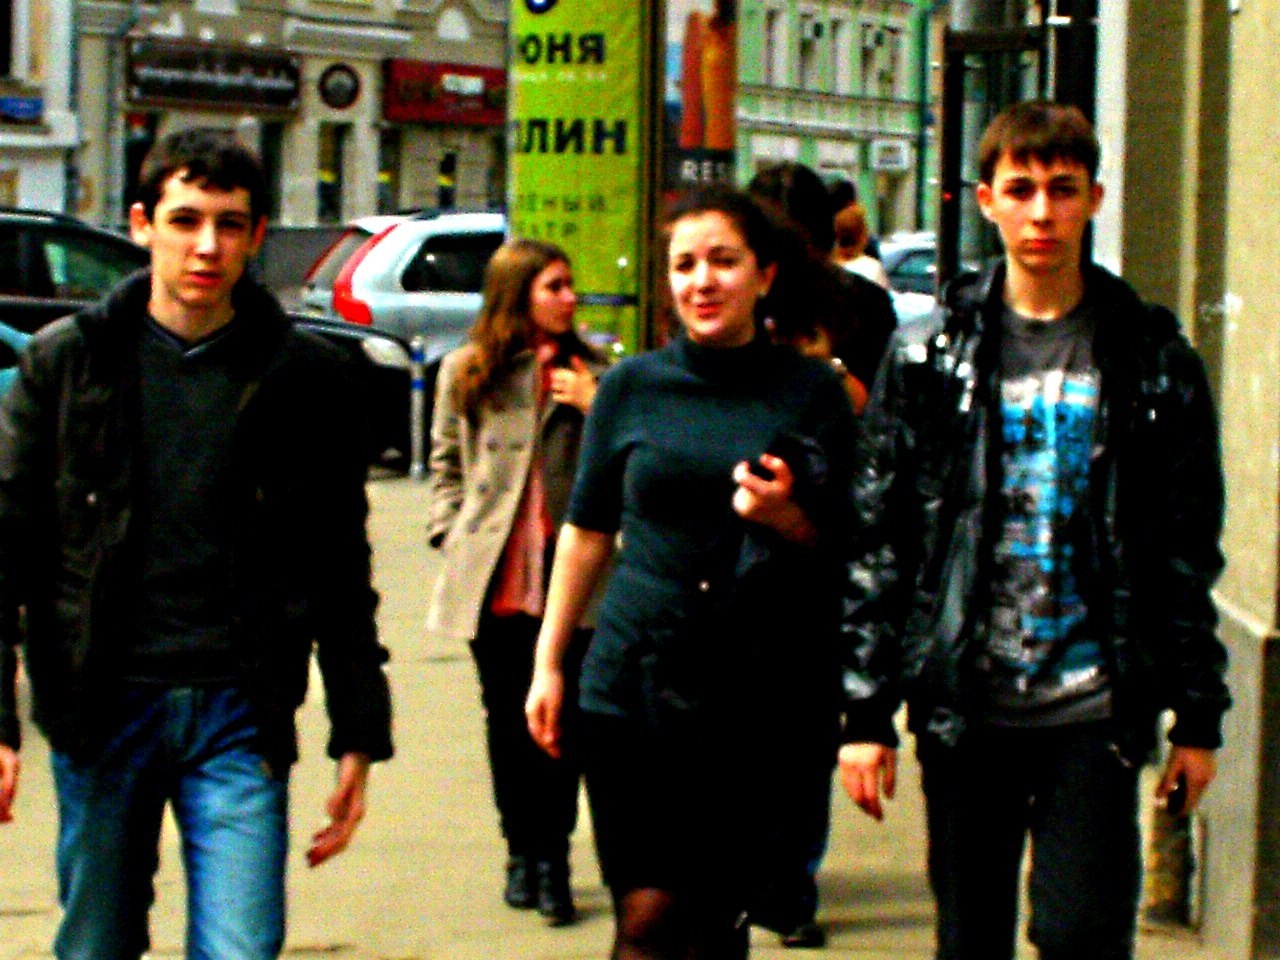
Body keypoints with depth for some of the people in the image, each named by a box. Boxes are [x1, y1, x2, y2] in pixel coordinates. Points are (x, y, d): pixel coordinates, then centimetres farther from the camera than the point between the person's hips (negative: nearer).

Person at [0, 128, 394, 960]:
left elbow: (342, 570, 10)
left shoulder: (303, 375, 5)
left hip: (241, 712, 0)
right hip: (102, 705, 1)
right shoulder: (69, 359, 4)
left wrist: (360, 736, 8)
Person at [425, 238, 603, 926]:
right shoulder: (465, 372, 6)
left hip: (568, 569, -1)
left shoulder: (592, 372, 4)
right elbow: (447, 463, 16)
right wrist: (451, 533, 4)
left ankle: (552, 857, 5)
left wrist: (595, 406, -12)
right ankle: (521, 851, 22)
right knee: (506, 719, 9)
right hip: (492, 575, 1)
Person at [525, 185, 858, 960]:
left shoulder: (811, 392, 3)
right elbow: (588, 531, 12)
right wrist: (549, 663, 11)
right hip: (637, 683, 0)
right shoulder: (633, 386, 5)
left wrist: (784, 516, -14)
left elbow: (843, 545, 7)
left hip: (760, 694, 0)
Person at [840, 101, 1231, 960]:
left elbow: (1189, 550, 7)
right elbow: (877, 541, 4)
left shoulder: (1153, 361, 4)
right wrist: (866, 710, -1)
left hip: (1093, 708, -1)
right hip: (965, 709, 1)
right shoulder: (931, 357, 4)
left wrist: (1199, 714, 5)